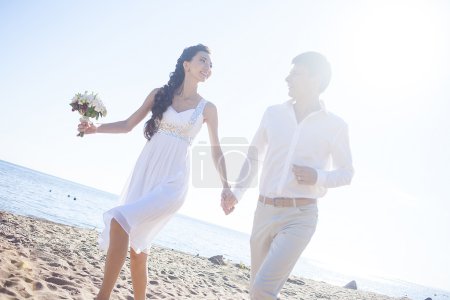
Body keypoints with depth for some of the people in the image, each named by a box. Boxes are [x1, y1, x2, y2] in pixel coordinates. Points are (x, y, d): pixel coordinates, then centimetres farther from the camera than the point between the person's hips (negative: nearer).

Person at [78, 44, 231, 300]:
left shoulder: (208, 108, 4)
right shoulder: (160, 94, 9)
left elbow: (216, 150, 6)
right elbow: (129, 125, 12)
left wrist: (226, 187, -2)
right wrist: (96, 128, -2)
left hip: (173, 180, -4)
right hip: (145, 171, 4)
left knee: (121, 221, -25)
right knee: (137, 247, 6)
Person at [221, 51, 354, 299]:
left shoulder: (335, 125, -3)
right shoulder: (273, 113, 7)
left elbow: (347, 173, 4)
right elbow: (254, 155, 17)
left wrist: (318, 177, -16)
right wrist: (237, 192, 8)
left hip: (300, 216, -4)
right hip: (264, 211, 5)